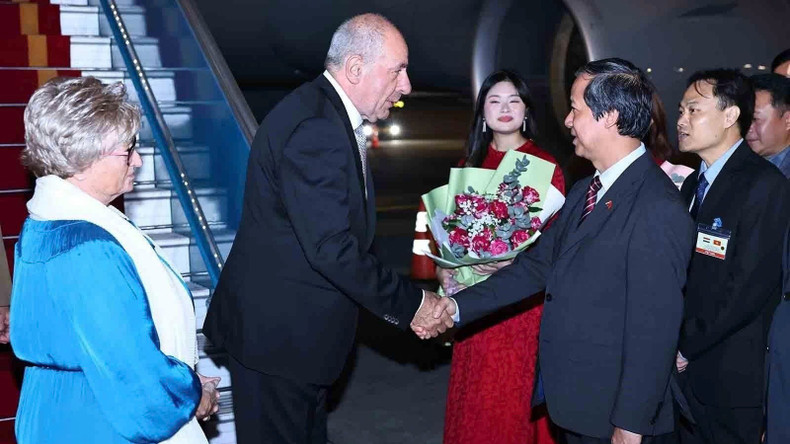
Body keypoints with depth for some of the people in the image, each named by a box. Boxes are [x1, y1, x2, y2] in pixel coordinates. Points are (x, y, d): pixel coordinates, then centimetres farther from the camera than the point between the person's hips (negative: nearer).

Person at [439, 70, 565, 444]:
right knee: (476, 397, 10)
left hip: (524, 301, -4)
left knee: (517, 395, 3)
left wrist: (514, 261, -21)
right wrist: (445, 266, -4)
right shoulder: (472, 164, 9)